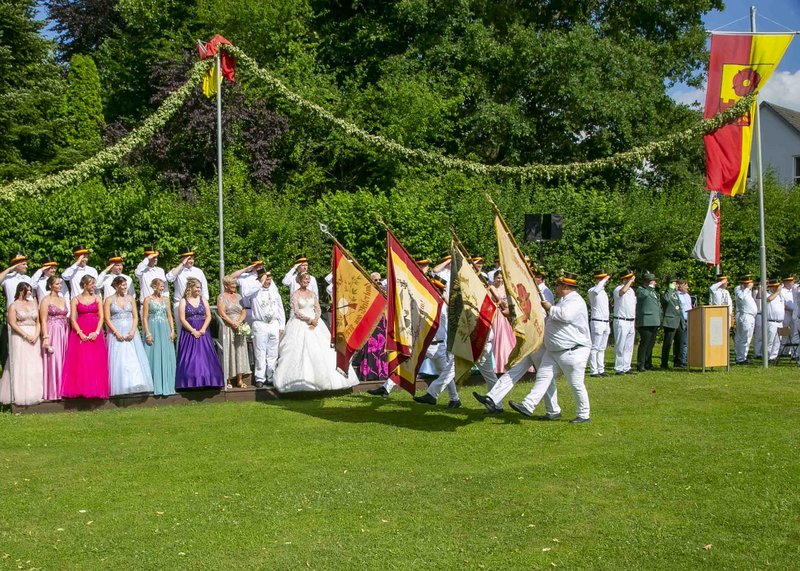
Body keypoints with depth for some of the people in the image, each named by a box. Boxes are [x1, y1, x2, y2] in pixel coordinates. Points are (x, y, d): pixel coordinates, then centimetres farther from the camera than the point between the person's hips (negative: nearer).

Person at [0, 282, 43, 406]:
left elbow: (38, 322, 10)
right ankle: (21, 395, -1)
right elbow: (13, 324, -8)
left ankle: (33, 394, 7)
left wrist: (36, 335, -5)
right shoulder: (14, 306, -1)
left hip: (34, 338, 5)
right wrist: (26, 336, -13)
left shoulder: (33, 304, 13)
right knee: (21, 366, -4)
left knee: (34, 367, 3)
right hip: (20, 338, -5)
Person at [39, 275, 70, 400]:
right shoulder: (46, 300, -3)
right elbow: (43, 321, -8)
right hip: (52, 333, -6)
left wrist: (68, 334, 9)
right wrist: (46, 338, -16)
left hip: (64, 333, 6)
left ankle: (62, 390, 11)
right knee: (53, 361, -6)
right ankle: (53, 392, -1)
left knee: (63, 361, 5)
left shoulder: (63, 299, 14)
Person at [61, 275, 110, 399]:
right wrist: (80, 333, -15)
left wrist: (97, 332, -11)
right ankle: (81, 389, 0)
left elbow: (101, 317, 3)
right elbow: (73, 319, -2)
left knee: (96, 363, 0)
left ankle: (96, 389, 5)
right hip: (80, 333, -2)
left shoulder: (97, 298, 9)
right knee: (80, 362, -4)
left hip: (95, 334, 2)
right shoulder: (75, 299, 4)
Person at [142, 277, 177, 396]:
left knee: (167, 358, 3)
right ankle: (155, 386, 3)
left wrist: (172, 331, 3)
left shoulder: (166, 299, 12)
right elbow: (144, 318, -4)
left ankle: (166, 385, 9)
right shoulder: (148, 300, -1)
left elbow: (169, 316, 13)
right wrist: (148, 334, -11)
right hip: (153, 329, -4)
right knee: (154, 358, -2)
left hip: (165, 330, 4)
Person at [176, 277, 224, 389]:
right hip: (188, 333, -3)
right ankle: (191, 383, -2)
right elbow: (182, 319, -7)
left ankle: (206, 381, 4)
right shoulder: (183, 301, 0)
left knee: (204, 357, 1)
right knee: (190, 358, -4)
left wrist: (202, 330, -9)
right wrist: (193, 331, -13)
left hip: (203, 332, 3)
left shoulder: (203, 300, 9)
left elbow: (208, 316, 4)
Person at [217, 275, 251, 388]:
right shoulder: (221, 297, 1)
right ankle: (228, 380, -2)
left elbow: (244, 311, 9)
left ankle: (240, 380, 1)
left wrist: (239, 322, -8)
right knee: (228, 352, -4)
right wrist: (233, 323, -16)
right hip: (227, 328, -4)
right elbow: (222, 314, -9)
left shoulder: (238, 296, 15)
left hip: (240, 328, 5)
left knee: (240, 352, 0)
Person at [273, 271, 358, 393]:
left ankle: (320, 377, 3)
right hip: (300, 324, -5)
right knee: (301, 350, -9)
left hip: (314, 323, 5)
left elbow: (317, 309, 8)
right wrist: (309, 320, -16)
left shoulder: (312, 294, 12)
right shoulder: (296, 295, -2)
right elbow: (296, 312, -9)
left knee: (319, 350, -1)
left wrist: (315, 320, -10)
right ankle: (302, 379, -7)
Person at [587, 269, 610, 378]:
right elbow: (595, 291, -34)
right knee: (594, 348, -6)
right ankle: (593, 371, -6)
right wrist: (604, 280, -25)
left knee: (602, 348, 11)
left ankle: (601, 370, 15)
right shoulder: (592, 291, -7)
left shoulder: (604, 292, 19)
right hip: (597, 323, -8)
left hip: (606, 323, 8)